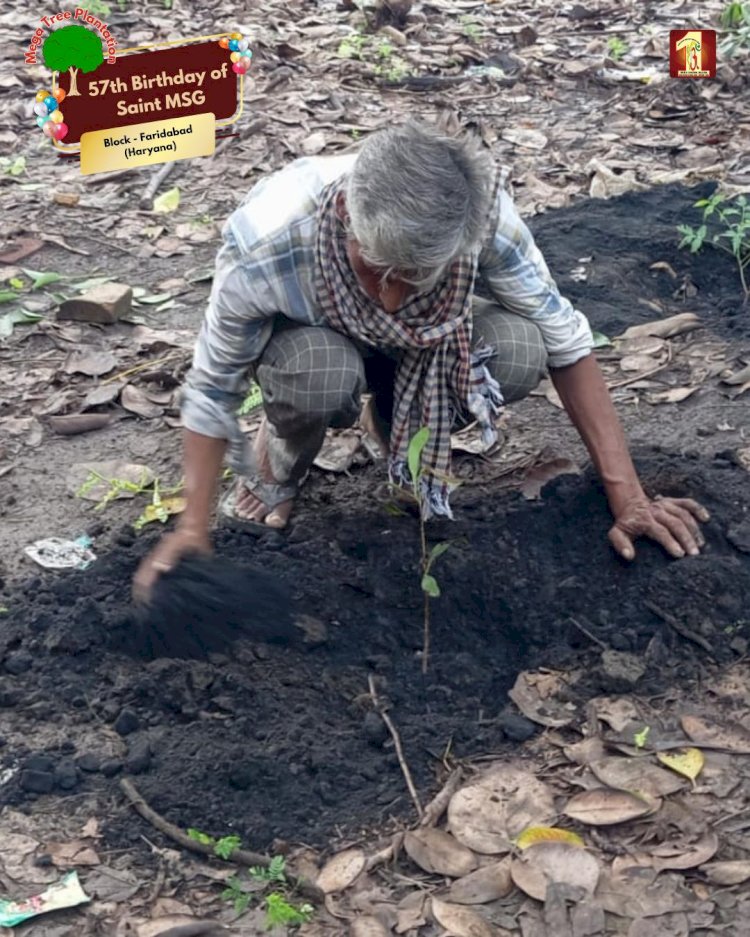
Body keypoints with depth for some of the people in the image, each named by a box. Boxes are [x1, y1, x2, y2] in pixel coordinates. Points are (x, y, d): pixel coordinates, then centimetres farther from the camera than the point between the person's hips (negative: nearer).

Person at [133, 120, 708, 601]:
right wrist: (193, 529, -31)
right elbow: (212, 391, -24)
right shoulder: (265, 249, -40)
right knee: (322, 372, -39)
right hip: (305, 337, -2)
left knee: (521, 351, -30)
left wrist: (628, 498, -26)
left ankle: (400, 423, 3)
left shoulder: (480, 214, -35)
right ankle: (279, 462, -2)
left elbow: (564, 340, -24)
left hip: (411, 348, 2)